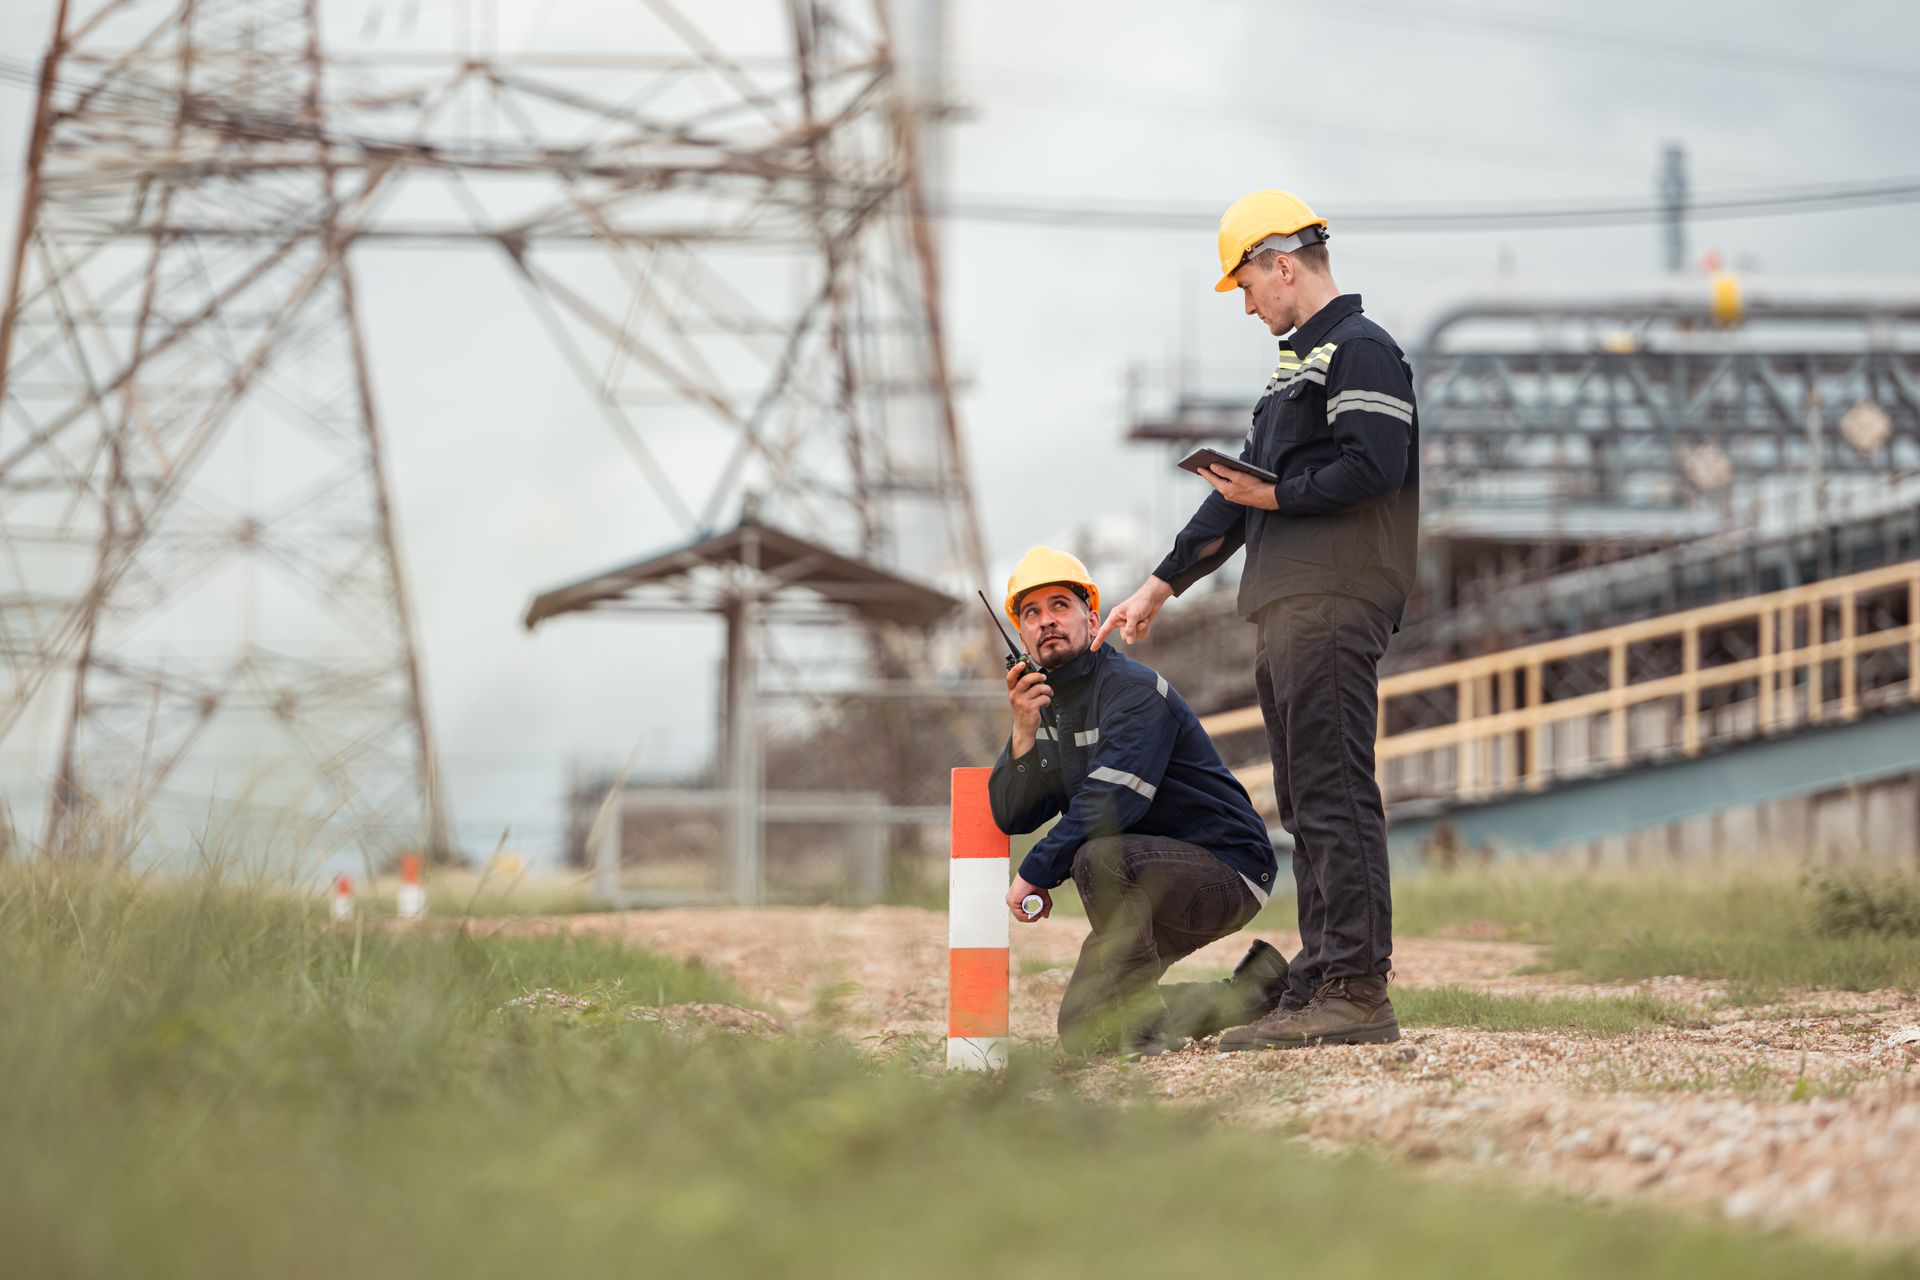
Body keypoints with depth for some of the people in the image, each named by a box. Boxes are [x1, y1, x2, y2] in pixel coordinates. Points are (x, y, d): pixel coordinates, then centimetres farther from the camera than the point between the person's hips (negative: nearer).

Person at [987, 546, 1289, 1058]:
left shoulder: (1135, 690, -17)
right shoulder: (1046, 707, 8)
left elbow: (1106, 805, -29)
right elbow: (1012, 817, 0)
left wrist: (1035, 874, -22)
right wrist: (1024, 733, -16)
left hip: (1227, 870, -9)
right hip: (1159, 884, 9)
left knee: (1097, 856, -36)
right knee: (1083, 1032, 5)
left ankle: (1146, 1016, -24)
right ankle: (1250, 996, 17)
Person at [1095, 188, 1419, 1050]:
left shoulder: (1360, 350, -6)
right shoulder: (1297, 364, 25)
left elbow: (1374, 466, -19)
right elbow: (1246, 488, 29)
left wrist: (1276, 497, -11)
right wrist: (1163, 584, 29)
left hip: (1334, 610, -10)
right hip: (1286, 615, 10)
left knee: (1335, 798, -13)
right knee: (1306, 808, 8)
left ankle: (1358, 990, -15)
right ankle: (1318, 988, 9)